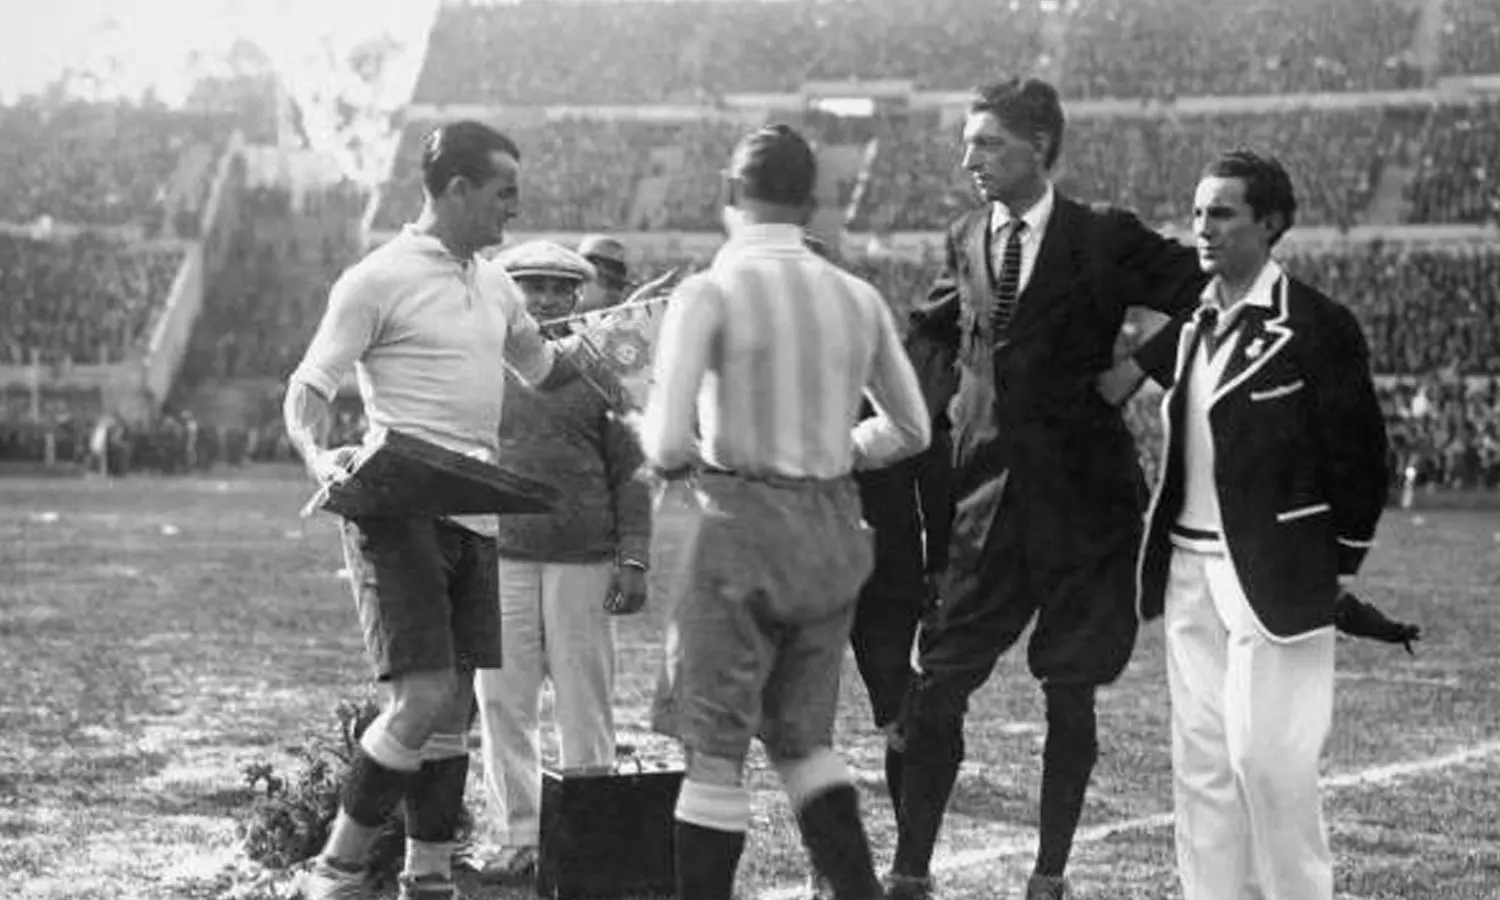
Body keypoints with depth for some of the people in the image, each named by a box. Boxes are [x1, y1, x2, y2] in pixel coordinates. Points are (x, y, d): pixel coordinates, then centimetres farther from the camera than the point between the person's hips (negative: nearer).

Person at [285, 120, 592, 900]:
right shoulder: (379, 280, -7)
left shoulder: (494, 286, 17)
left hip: (472, 518, 8)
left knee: (453, 708, 9)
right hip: (399, 514, -8)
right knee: (421, 700, -16)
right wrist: (319, 457, -27)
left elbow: (544, 366, 36)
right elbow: (308, 388, -10)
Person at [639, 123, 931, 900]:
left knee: (715, 750, 4)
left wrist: (670, 456, 5)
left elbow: (667, 442, -16)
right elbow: (910, 430, 15)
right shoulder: (857, 299, 5)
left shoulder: (709, 294, -10)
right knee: (802, 737, 18)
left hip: (733, 524, -5)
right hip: (831, 535, 5)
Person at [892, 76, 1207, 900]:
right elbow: (934, 335, 23)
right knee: (936, 687, -2)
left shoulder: (1104, 241, -5)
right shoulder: (967, 239, 9)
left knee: (1070, 694, 5)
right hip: (985, 496, 3)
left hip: (1083, 500, -3)